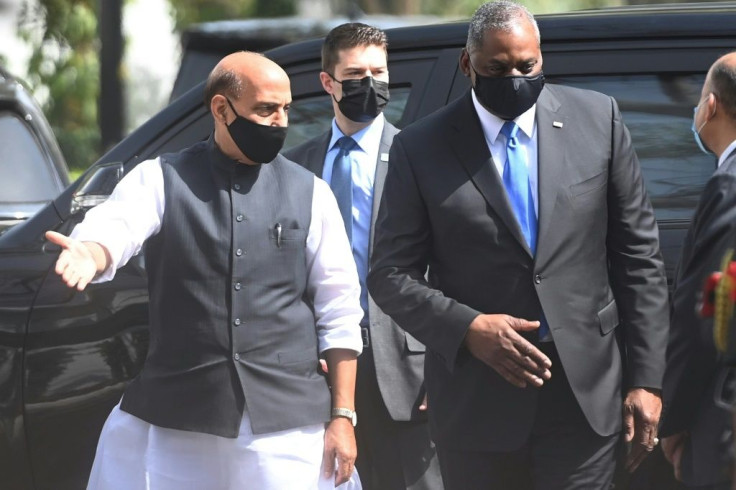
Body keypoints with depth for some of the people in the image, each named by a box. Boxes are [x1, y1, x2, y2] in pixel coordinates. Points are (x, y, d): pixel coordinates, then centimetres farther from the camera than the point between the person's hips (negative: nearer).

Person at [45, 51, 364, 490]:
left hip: (288, 420, 1)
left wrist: (343, 416, 2)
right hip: (174, 418, 0)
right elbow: (113, 230, -16)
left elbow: (339, 313, 8)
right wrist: (87, 254, -40)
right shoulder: (161, 181, 4)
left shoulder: (310, 194, 7)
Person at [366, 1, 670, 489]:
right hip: (476, 397, 0)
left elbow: (638, 255, 6)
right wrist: (468, 328, -16)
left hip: (586, 392, 0)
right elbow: (391, 274, 1)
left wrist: (645, 377, 1)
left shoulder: (597, 119, 3)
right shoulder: (421, 149, -1)